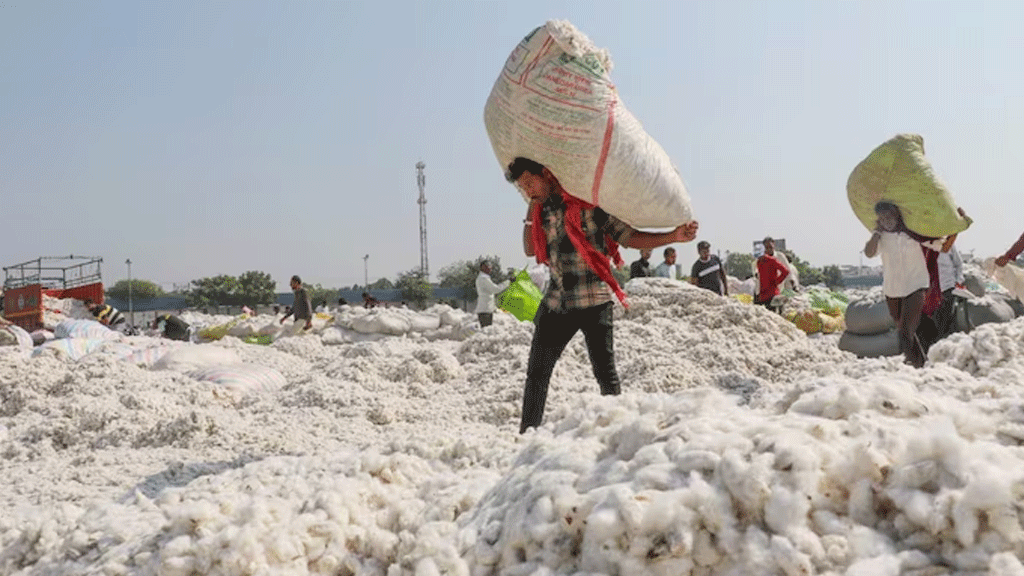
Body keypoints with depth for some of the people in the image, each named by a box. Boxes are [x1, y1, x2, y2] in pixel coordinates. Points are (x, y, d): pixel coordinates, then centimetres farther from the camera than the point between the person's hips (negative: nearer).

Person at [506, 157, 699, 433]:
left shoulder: (588, 202, -6)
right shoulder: (542, 210, 11)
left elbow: (628, 236, -5)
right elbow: (530, 250, 11)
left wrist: (673, 236, -16)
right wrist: (531, 211, 3)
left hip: (593, 301, -5)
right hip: (557, 301, 5)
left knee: (605, 372, -4)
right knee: (537, 371, 7)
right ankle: (527, 434, 16)